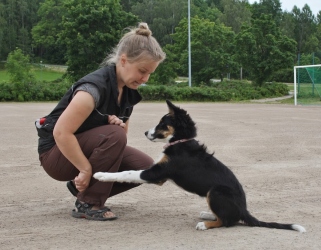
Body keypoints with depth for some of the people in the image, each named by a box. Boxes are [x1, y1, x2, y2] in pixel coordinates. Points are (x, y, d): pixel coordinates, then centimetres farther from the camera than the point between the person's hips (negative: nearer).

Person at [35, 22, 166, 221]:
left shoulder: (129, 91, -3)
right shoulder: (95, 86, -28)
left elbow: (122, 134, 6)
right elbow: (61, 133, -32)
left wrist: (119, 125, -18)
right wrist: (86, 170, -26)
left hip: (86, 148, 8)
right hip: (57, 153, -8)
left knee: (144, 166, -9)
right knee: (114, 135, -33)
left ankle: (82, 187, 9)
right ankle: (87, 204, -18)